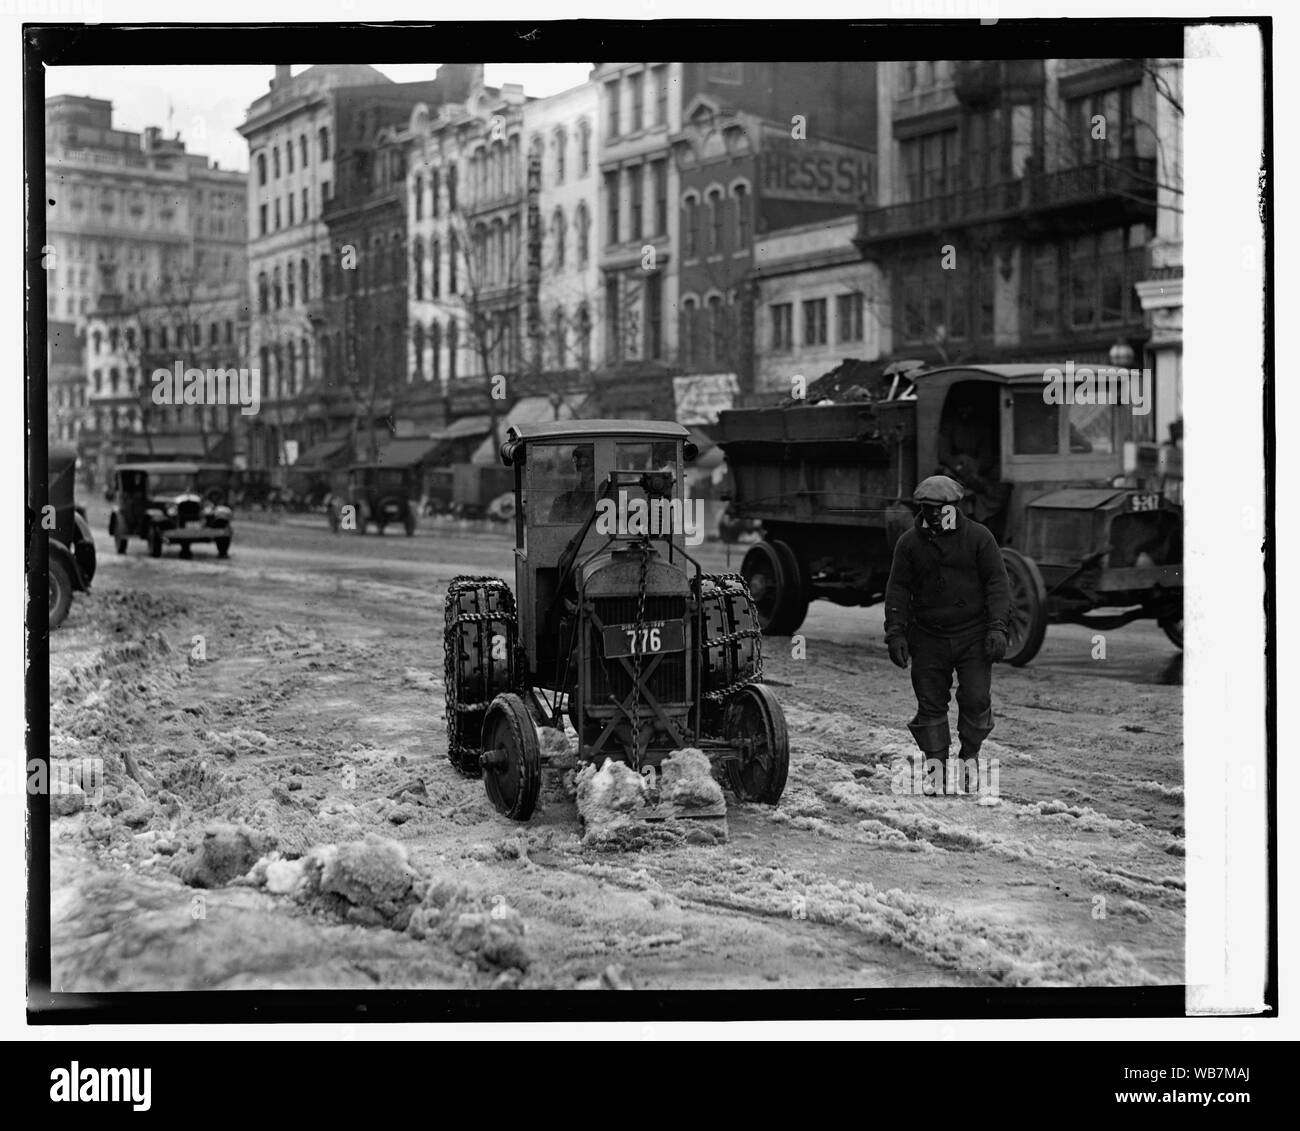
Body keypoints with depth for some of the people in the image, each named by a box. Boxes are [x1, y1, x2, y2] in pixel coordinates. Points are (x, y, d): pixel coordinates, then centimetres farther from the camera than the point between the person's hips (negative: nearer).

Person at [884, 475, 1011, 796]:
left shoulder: (978, 537, -1)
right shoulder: (909, 543, 3)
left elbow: (997, 582, -1)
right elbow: (897, 589, 6)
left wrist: (997, 627, -10)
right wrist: (895, 633, -2)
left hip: (973, 636, -1)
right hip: (928, 637, 2)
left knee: (976, 699, -6)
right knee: (930, 703, 0)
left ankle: (970, 755, 14)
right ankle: (934, 764, 8)